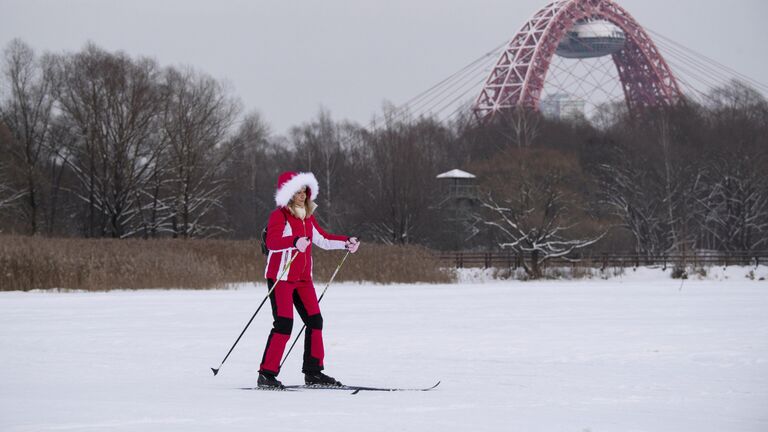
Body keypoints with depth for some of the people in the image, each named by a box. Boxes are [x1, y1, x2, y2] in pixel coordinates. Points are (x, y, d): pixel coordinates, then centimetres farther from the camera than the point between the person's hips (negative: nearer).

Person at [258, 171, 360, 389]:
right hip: (281, 276, -8)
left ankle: (313, 372, 15)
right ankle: (267, 374, -10)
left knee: (315, 321, 6)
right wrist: (295, 242, -45)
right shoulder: (279, 216, -12)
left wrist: (346, 242, 15)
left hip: (303, 278, 8)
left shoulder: (308, 218, 13)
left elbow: (322, 239, 26)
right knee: (284, 324, -14)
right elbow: (272, 242, -28)